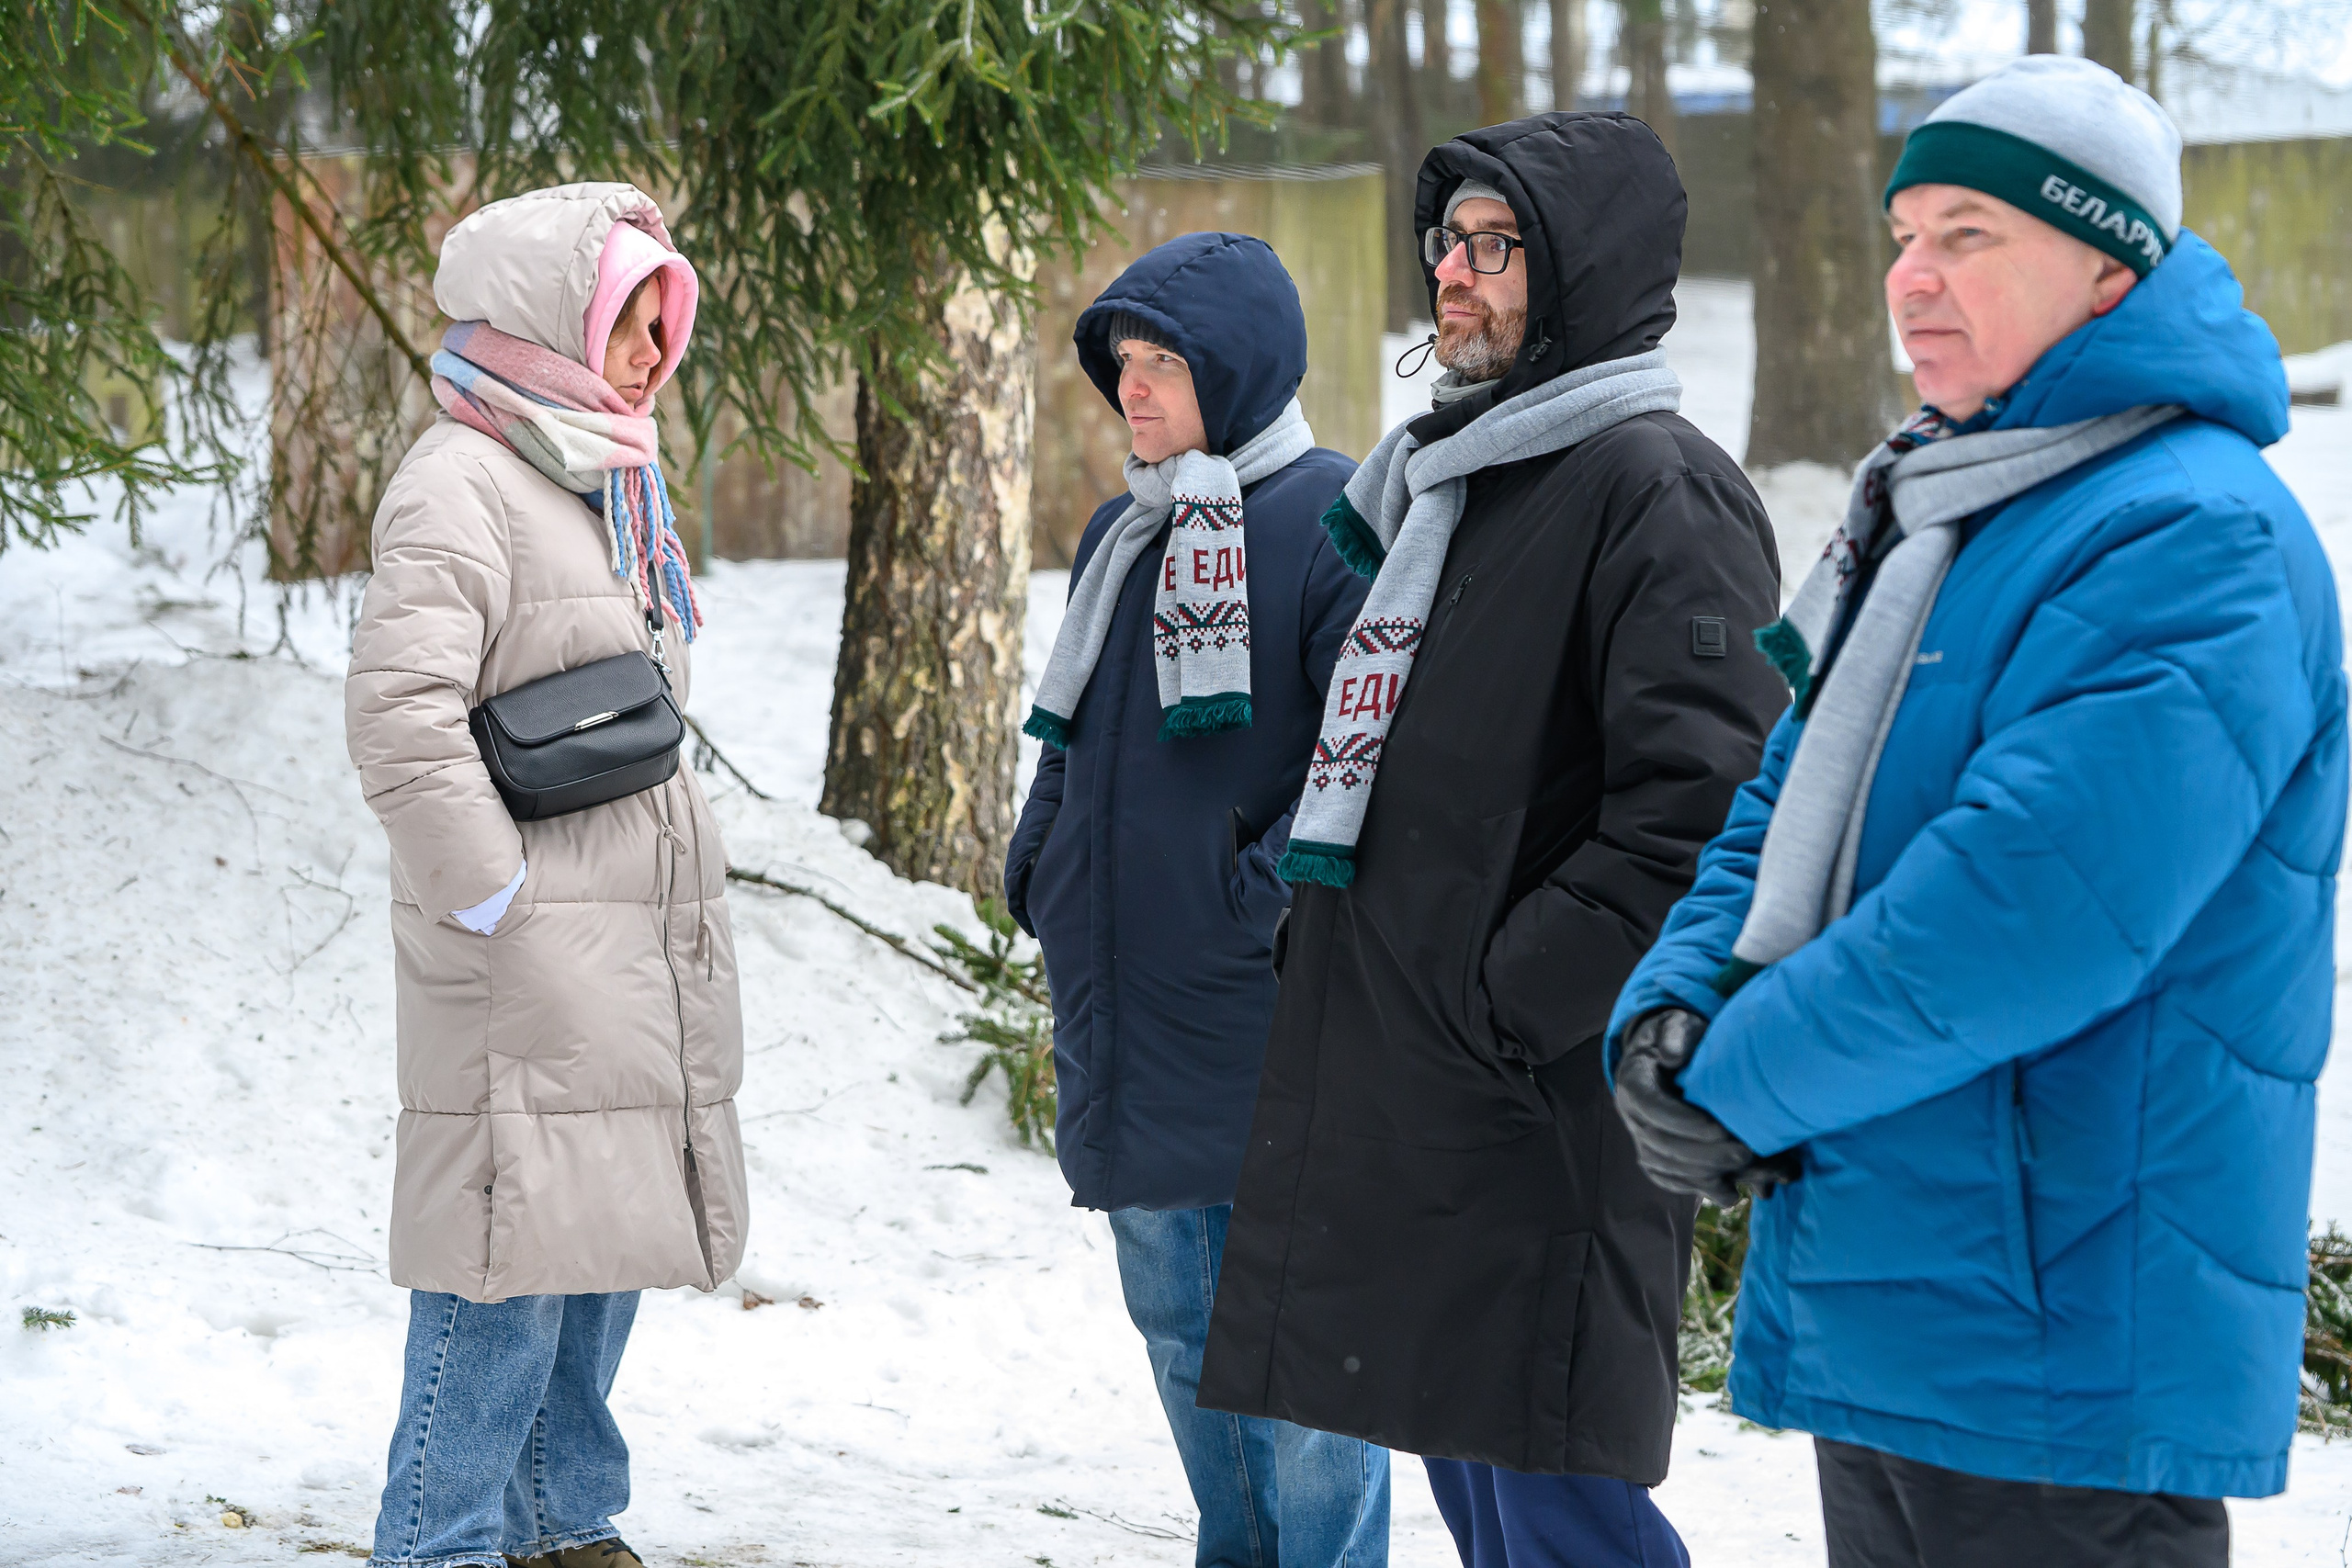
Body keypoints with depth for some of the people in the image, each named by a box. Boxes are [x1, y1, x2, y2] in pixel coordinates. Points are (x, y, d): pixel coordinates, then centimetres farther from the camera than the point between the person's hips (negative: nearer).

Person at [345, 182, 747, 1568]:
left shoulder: (608, 481, 18)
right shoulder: (462, 484, -13)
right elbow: (401, 718, -21)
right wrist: (493, 896, -19)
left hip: (644, 940, 9)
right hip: (528, 952, -9)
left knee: (606, 1237, 14)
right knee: (514, 1248, -7)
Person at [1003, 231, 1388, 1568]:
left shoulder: (1337, 521, -10)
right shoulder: (1123, 535, 16)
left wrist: (1277, 897, -18)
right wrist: (1043, 871, 12)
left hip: (1270, 1030, -8)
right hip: (1129, 1028, 8)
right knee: (1179, 1330, 17)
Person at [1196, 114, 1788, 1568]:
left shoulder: (1656, 492, -12)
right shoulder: (1435, 476, 19)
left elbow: (1702, 811, -22)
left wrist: (1509, 1000, -21)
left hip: (1544, 1111, -9)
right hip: (1394, 1097, 10)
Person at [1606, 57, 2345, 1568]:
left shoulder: (2197, 537, -17)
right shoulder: (1931, 509, 16)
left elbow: (2037, 905, -26)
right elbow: (1792, 806, 16)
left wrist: (1745, 1083, -17)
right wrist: (1673, 1010, -4)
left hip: (2064, 1349, -9)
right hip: (1875, 1302, 9)